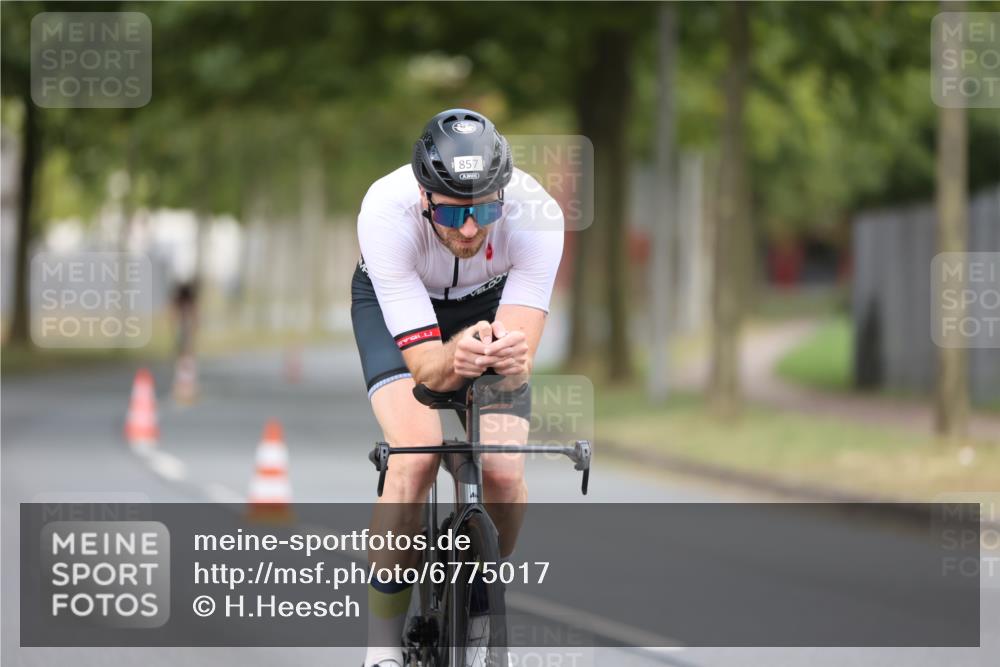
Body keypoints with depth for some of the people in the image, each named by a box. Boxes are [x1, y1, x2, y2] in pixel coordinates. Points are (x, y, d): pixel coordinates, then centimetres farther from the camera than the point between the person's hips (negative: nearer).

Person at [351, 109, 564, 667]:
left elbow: (519, 366, -37)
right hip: (395, 304, -2)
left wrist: (511, 358, -61)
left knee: (505, 475, -17)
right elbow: (423, 364, -39)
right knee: (416, 456, -26)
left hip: (490, 303, 2)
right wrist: (456, 358, -61)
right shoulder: (387, 212, -39)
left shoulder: (536, 214, -35)